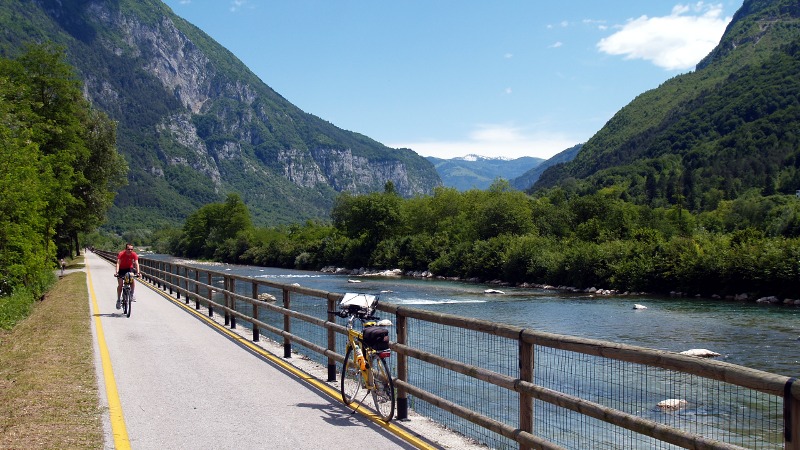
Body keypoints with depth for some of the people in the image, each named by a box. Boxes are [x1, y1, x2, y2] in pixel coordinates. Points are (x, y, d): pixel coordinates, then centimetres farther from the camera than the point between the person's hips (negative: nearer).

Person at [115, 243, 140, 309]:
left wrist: (138, 272, -43)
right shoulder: (121, 254, -26)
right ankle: (118, 300, 4)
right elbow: (118, 263, -36)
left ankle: (132, 294, -15)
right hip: (121, 269, -1)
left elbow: (136, 263, -29)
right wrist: (116, 272, -50)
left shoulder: (134, 254, -21)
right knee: (120, 284, -9)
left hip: (129, 268, 1)